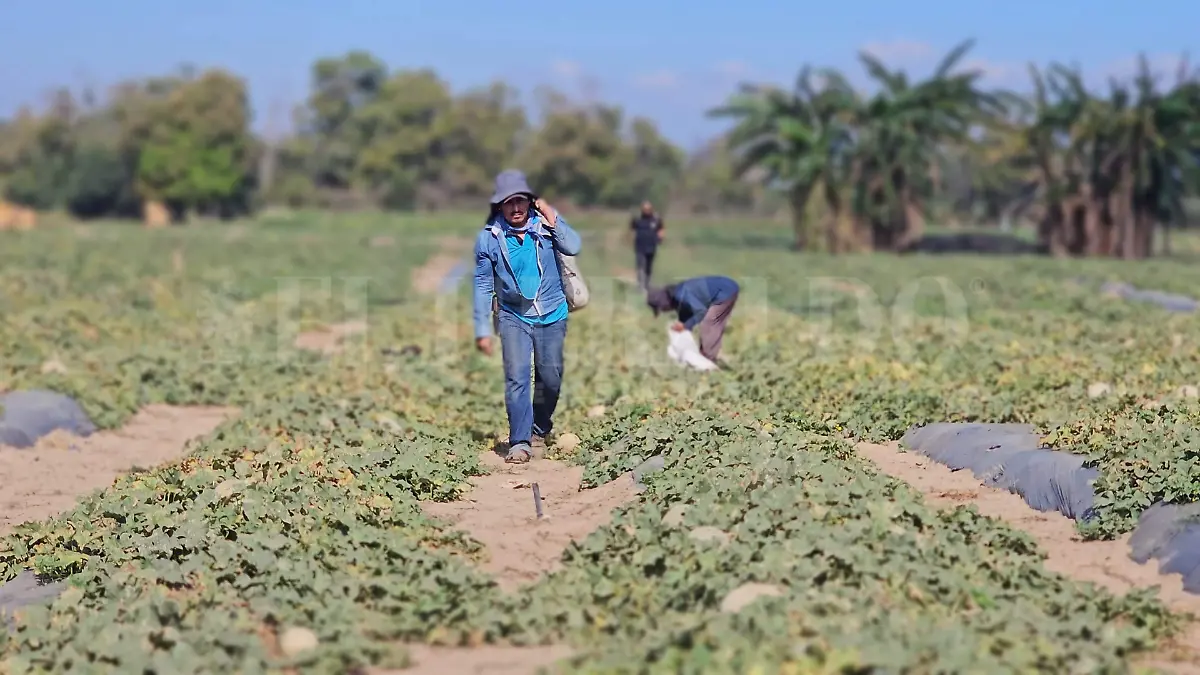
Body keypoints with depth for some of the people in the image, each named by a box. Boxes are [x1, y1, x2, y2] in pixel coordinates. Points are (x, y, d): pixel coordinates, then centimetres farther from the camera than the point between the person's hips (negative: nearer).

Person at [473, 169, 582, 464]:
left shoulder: (546, 222, -5)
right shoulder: (489, 238, -7)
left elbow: (573, 247, -22)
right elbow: (483, 285, -1)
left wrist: (551, 217, -22)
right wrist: (482, 330, -1)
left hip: (552, 315, 1)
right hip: (514, 316, -1)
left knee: (550, 378, 9)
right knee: (516, 377, -13)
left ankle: (540, 429, 33)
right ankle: (520, 442, -11)